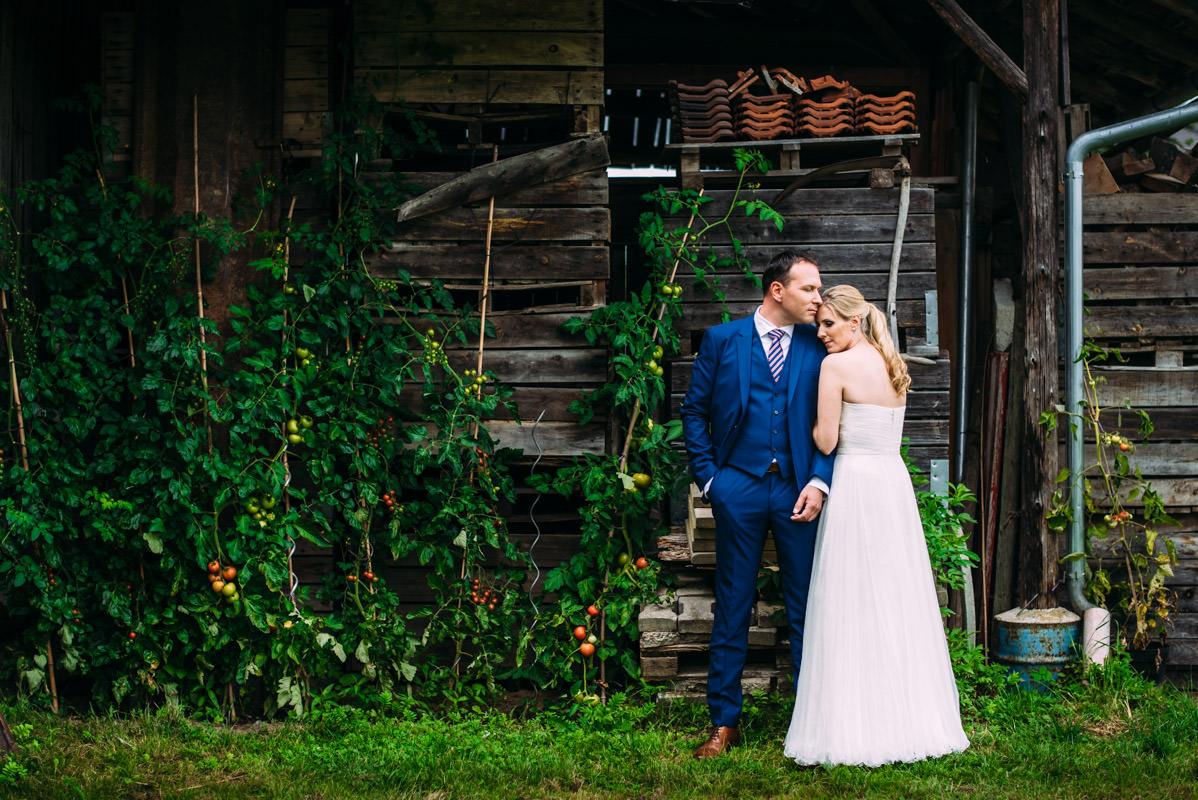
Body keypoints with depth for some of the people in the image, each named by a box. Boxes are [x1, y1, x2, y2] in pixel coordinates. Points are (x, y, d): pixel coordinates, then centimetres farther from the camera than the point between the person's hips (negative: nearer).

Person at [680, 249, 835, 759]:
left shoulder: (818, 345, 7)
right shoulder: (721, 340, 5)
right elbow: (694, 411, 8)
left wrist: (819, 481, -8)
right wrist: (708, 478, 1)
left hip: (798, 491, 1)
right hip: (738, 489, -1)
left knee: (806, 608, 3)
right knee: (732, 607, 5)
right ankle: (724, 723, 12)